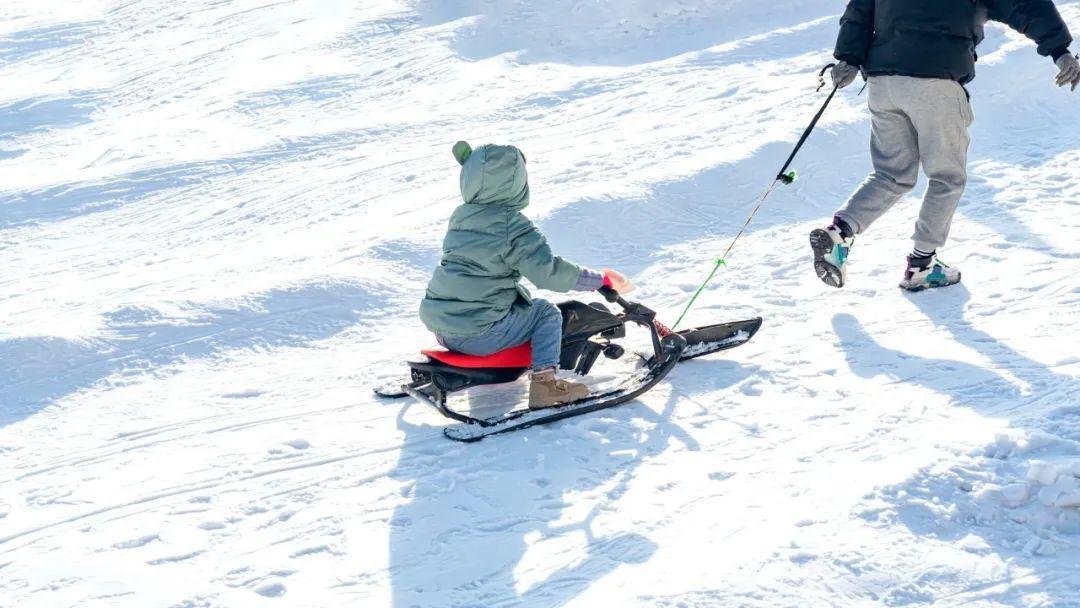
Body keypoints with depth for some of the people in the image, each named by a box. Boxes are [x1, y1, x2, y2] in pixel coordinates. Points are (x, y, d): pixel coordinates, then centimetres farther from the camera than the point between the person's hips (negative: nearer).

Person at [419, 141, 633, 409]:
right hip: (477, 335, -8)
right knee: (547, 313, 11)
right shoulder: (513, 226, -14)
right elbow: (548, 272, -18)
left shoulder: (460, 216, 9)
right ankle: (544, 383, 1)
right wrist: (600, 279, -7)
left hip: (440, 327, 8)